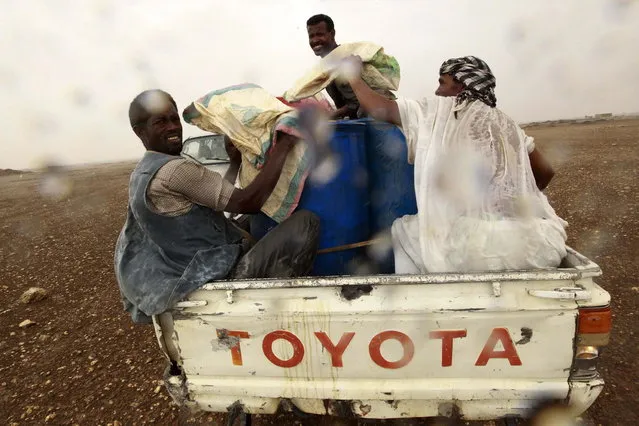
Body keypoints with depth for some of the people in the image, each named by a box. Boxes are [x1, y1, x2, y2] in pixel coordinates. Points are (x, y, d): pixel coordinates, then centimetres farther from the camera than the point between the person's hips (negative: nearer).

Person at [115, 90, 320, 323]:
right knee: (306, 222, -13)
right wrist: (284, 145, -19)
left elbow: (217, 200, 15)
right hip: (223, 278, -10)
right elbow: (248, 202, -24)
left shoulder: (142, 173, 12)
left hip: (197, 275, 10)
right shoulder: (174, 170, -19)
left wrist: (235, 163, 11)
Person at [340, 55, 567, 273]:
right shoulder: (507, 124, 16)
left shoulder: (442, 110, 2)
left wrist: (353, 76, 20)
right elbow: (545, 172, 19)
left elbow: (383, 110, 4)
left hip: (476, 245, -6)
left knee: (402, 230, 17)